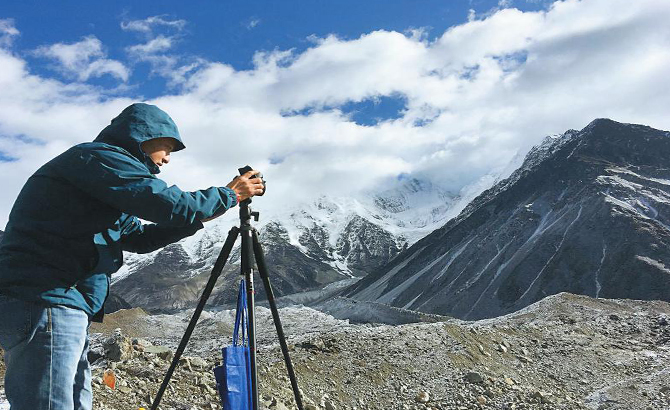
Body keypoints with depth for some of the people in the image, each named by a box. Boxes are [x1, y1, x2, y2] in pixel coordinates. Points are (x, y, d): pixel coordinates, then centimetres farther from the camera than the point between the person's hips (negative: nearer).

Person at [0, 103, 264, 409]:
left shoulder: (101, 162, 25)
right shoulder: (97, 156, -6)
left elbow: (140, 237, 25)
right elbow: (167, 204, -17)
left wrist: (199, 216, 16)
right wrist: (229, 195, -3)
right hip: (45, 302, -10)